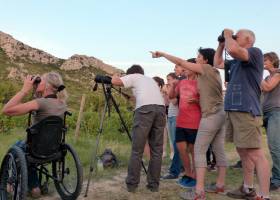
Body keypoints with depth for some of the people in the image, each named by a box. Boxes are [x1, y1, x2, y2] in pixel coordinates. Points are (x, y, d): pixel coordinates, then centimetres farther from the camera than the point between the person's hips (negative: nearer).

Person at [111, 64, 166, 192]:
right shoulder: (151, 80, 36)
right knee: (156, 150, 9)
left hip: (145, 109, -5)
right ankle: (153, 185, 12)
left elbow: (115, 81, 9)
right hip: (161, 108, 5)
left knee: (137, 151, 0)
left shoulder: (133, 77, 20)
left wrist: (114, 77, 31)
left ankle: (131, 184, 5)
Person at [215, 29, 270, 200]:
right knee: (243, 152, 15)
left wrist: (228, 35, -4)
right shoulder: (236, 61, 20)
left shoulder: (255, 52, -4)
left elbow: (233, 50, -24)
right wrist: (221, 43, 22)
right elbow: (217, 63, 32)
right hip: (233, 111, 9)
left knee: (255, 153, -10)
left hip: (247, 111, -9)